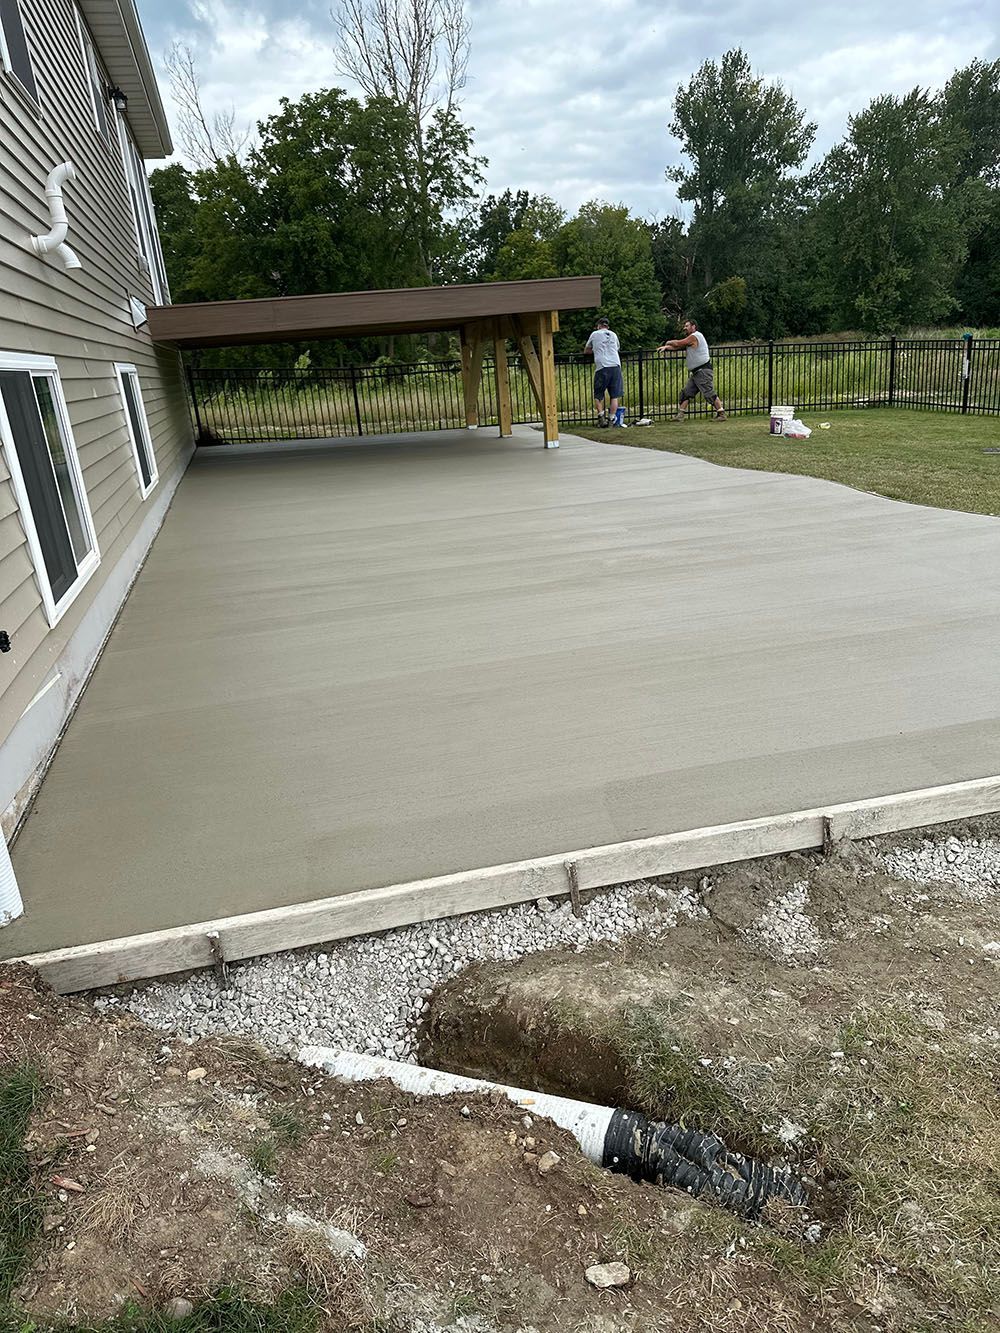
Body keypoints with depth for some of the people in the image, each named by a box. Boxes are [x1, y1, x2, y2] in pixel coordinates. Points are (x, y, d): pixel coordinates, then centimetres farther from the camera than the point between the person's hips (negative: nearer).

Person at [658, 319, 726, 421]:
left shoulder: (694, 337, -11)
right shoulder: (691, 339, 20)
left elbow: (678, 343, -11)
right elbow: (679, 347, 19)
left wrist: (668, 342, 8)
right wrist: (666, 347, 7)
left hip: (703, 371, -11)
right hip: (695, 373, 11)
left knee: (709, 394, -12)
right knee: (686, 393, 8)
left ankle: (721, 414, -9)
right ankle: (680, 415, 9)